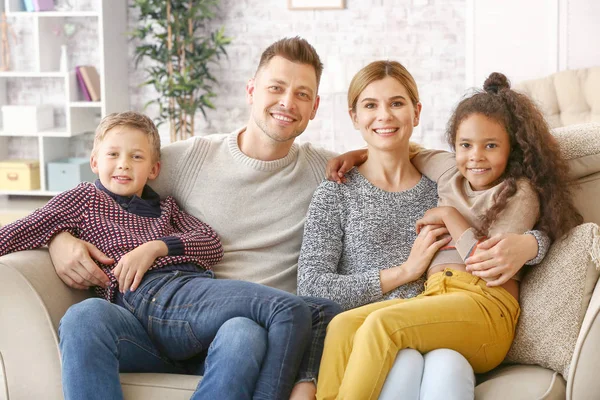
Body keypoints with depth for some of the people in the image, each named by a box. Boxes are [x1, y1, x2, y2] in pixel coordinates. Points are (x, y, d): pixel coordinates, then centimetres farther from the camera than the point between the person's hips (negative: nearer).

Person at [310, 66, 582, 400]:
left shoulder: (519, 193, 3)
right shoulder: (450, 172, 21)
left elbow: (493, 268, -9)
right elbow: (403, 150, 41)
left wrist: (448, 215, 0)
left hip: (485, 306, -6)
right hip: (432, 297, 6)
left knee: (381, 324, -34)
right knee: (342, 325, -24)